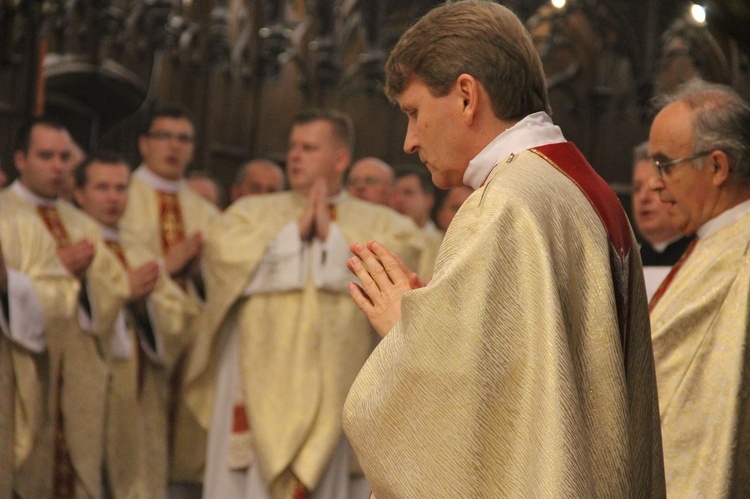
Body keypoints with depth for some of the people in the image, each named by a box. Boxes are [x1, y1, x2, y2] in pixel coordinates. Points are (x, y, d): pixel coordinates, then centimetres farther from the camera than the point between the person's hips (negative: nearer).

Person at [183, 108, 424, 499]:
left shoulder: (379, 223, 14)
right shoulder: (253, 212, 15)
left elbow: (404, 251, -8)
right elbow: (222, 250, -5)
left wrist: (332, 234, -6)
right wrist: (295, 232, -3)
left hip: (332, 389, 0)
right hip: (259, 376, 1)